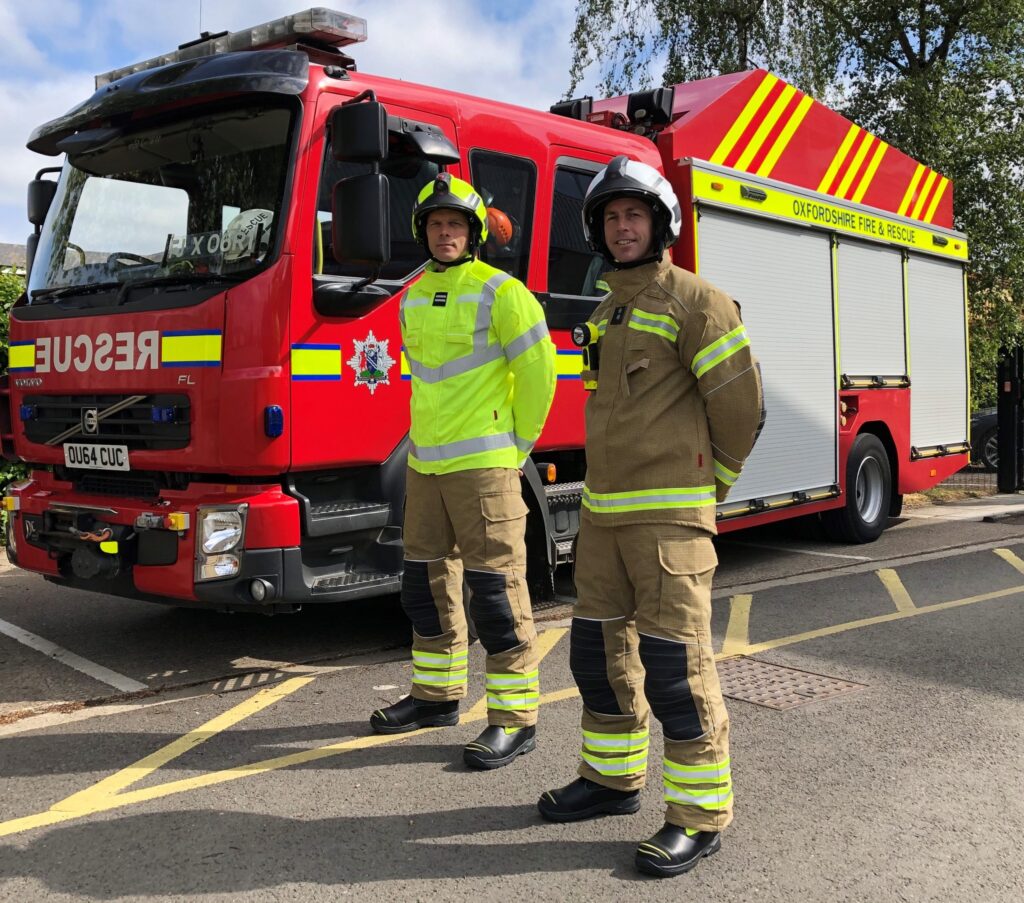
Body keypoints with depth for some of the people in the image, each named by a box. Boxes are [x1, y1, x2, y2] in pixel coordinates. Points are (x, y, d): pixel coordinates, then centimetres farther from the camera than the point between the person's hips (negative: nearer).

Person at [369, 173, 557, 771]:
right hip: (425, 463, 8)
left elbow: (538, 373, -8)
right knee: (427, 582, 15)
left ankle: (516, 720, 2)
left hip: (483, 464, -8)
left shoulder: (500, 292, -8)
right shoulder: (414, 297, 13)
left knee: (496, 588, -6)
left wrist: (517, 446, -4)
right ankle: (438, 695, 30)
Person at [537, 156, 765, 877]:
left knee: (674, 663, -7)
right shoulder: (608, 311, 17)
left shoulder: (693, 300, -8)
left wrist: (709, 484, 2)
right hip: (604, 509, 8)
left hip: (669, 515, -8)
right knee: (600, 649, 14)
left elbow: (739, 402, -9)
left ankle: (700, 816, 5)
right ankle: (614, 778, 30)